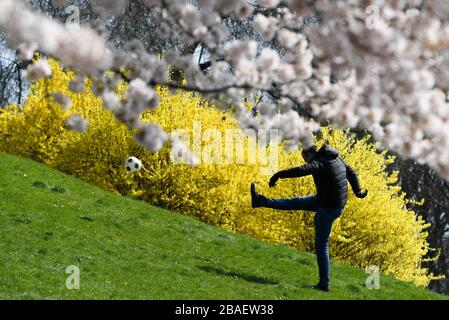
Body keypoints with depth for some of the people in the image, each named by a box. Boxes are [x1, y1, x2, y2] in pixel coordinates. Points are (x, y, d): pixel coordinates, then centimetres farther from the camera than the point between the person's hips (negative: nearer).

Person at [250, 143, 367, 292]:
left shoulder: (318, 162, -20)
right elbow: (351, 173, 21)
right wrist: (358, 191, 33)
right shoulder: (336, 158, 8)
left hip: (328, 208, -9)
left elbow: (302, 170, -37)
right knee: (296, 203, 19)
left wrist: (278, 175, -37)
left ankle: (324, 283, 5)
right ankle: (261, 201, 30)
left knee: (321, 246, 1)